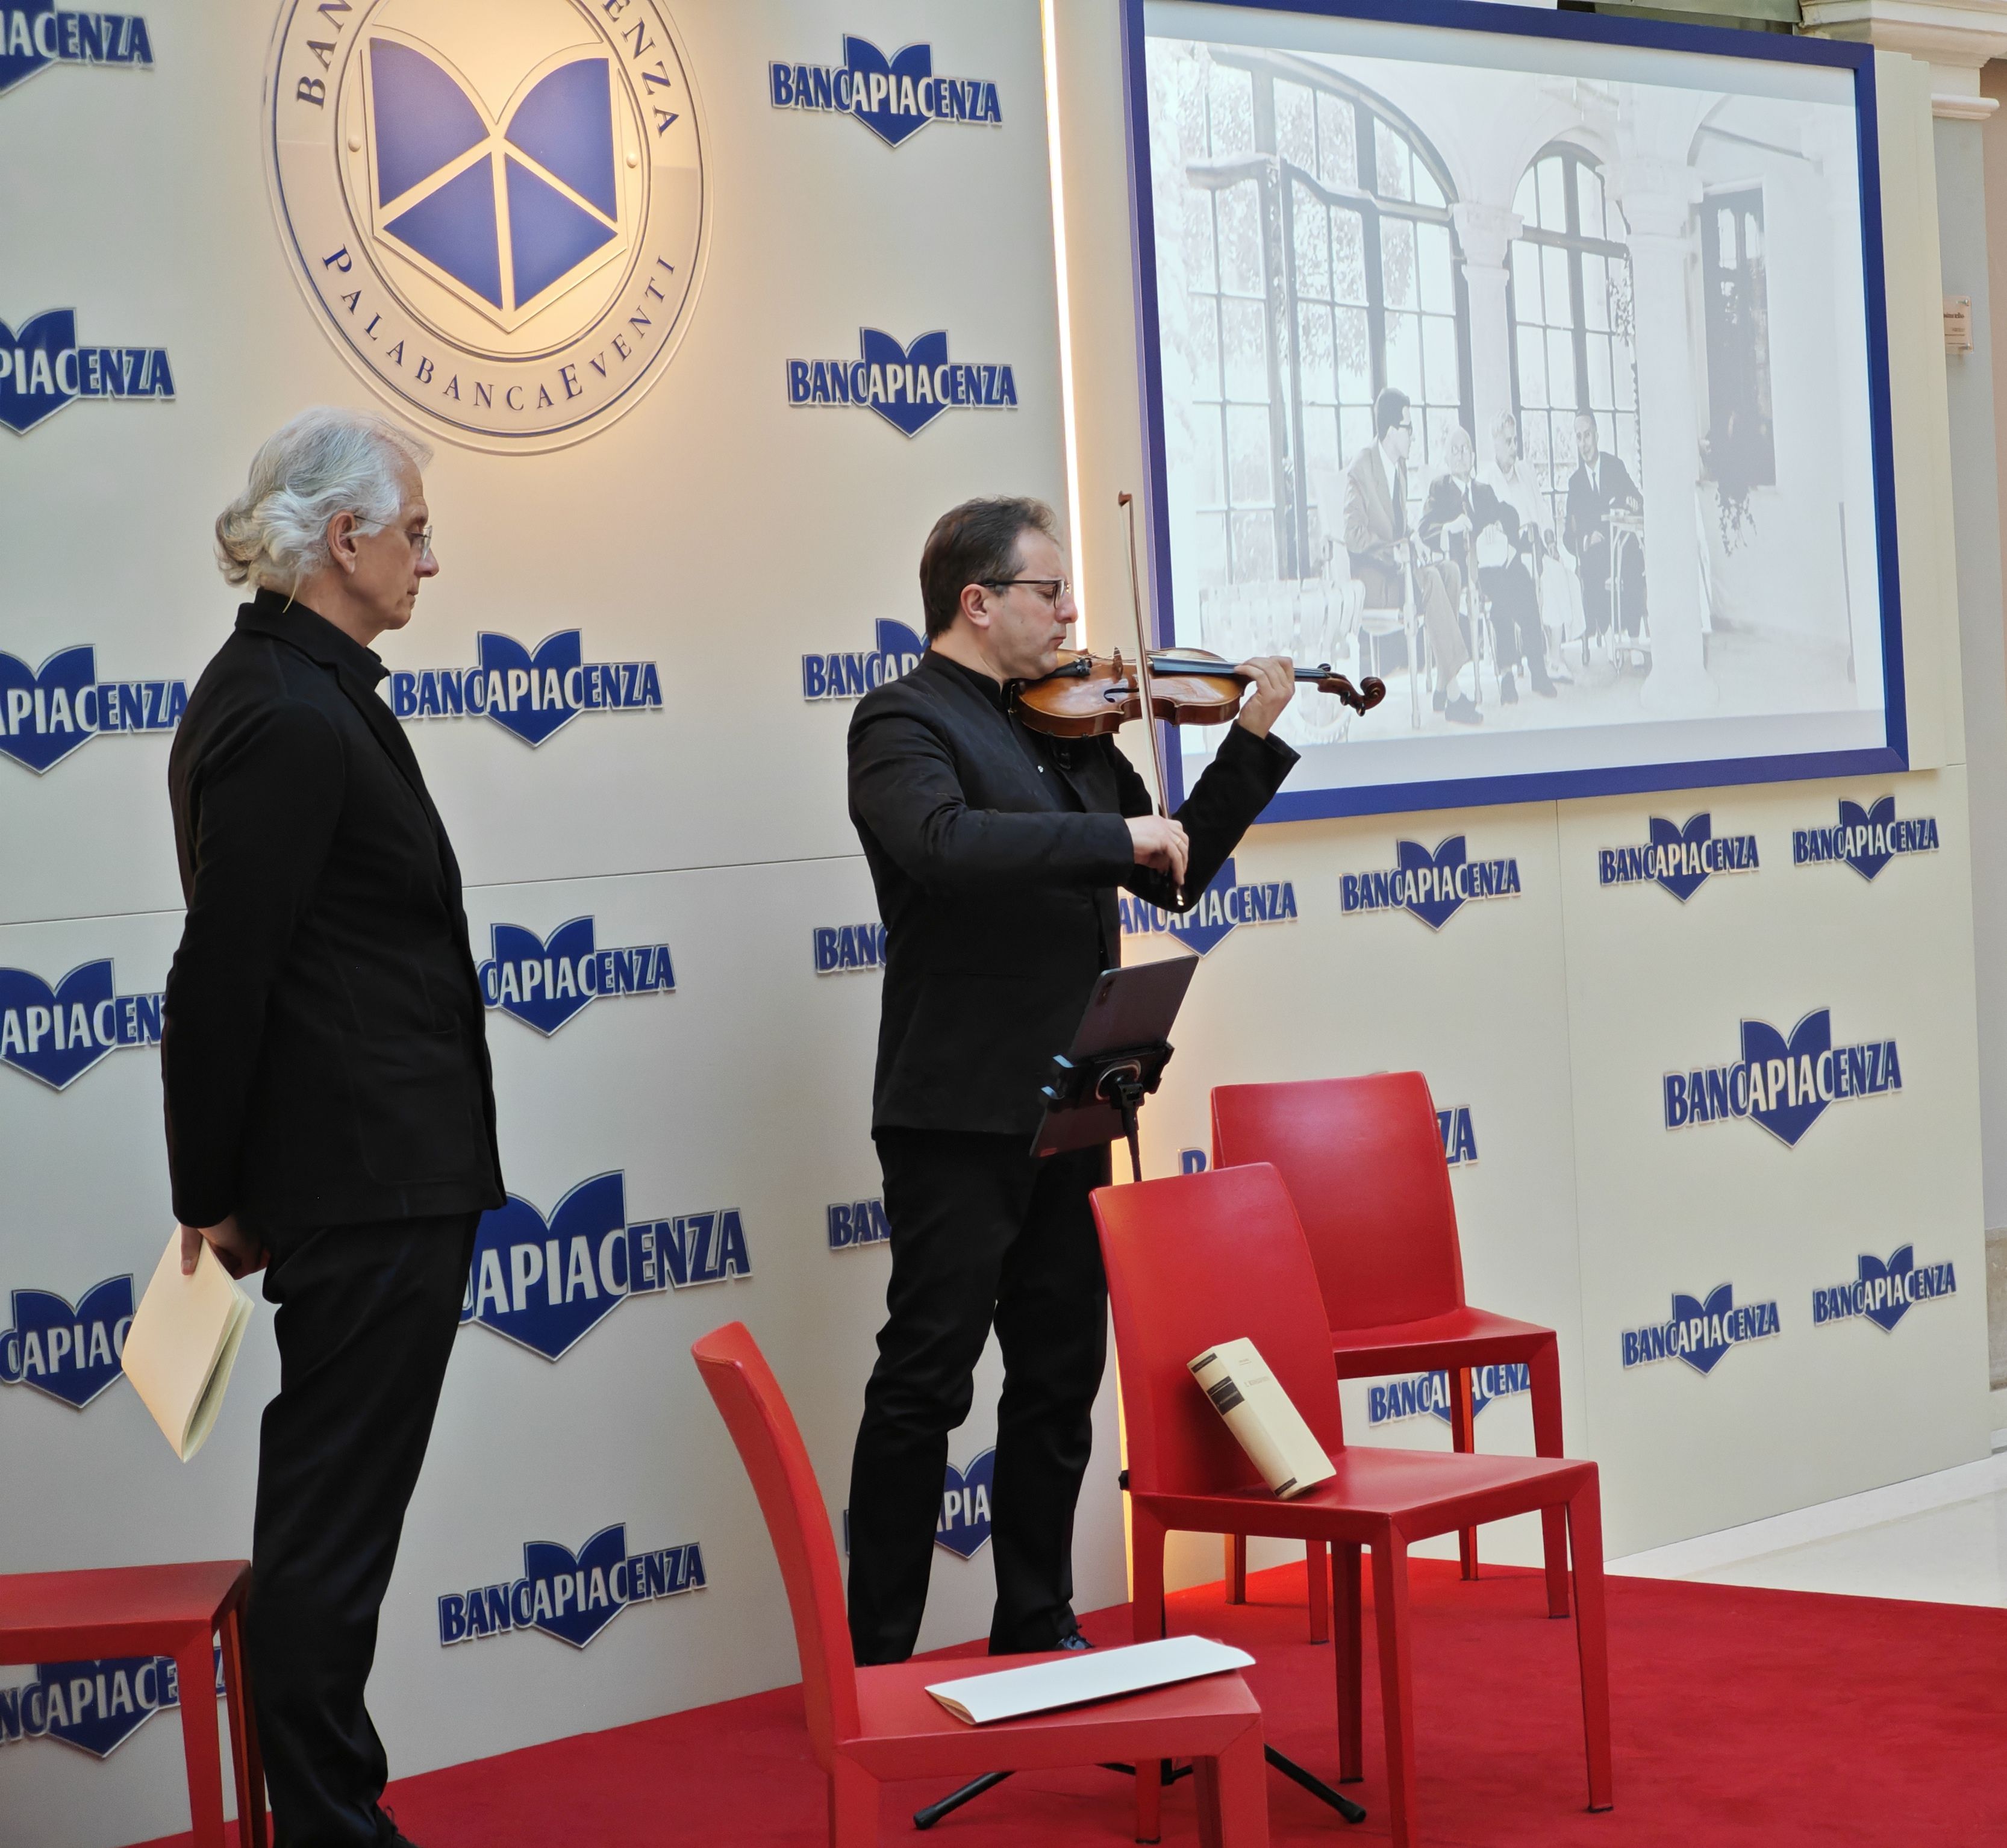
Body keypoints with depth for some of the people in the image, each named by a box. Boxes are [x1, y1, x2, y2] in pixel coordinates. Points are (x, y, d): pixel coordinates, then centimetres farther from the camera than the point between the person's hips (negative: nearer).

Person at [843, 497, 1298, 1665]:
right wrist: (1119, 833, -26)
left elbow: (1175, 876, 18)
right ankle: (878, 1652, 4)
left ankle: (1038, 1627, 23)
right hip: (958, 1113, -8)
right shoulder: (904, 722, -8)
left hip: (1064, 1108, 8)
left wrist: (1254, 739, 9)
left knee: (1063, 1373, 13)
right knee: (927, 1381, -3)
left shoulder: (1070, 725, 15)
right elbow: (943, 840, -29)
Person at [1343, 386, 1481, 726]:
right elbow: (1353, 535, -18)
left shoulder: (1400, 465, 14)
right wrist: (1394, 550, -26)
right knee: (1430, 580, -29)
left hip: (1397, 564, 8)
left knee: (1449, 571, -17)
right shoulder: (1360, 469, -13)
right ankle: (1452, 694, -30)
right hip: (1371, 574, -8)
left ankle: (1442, 686, -20)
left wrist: (1410, 546, 1)